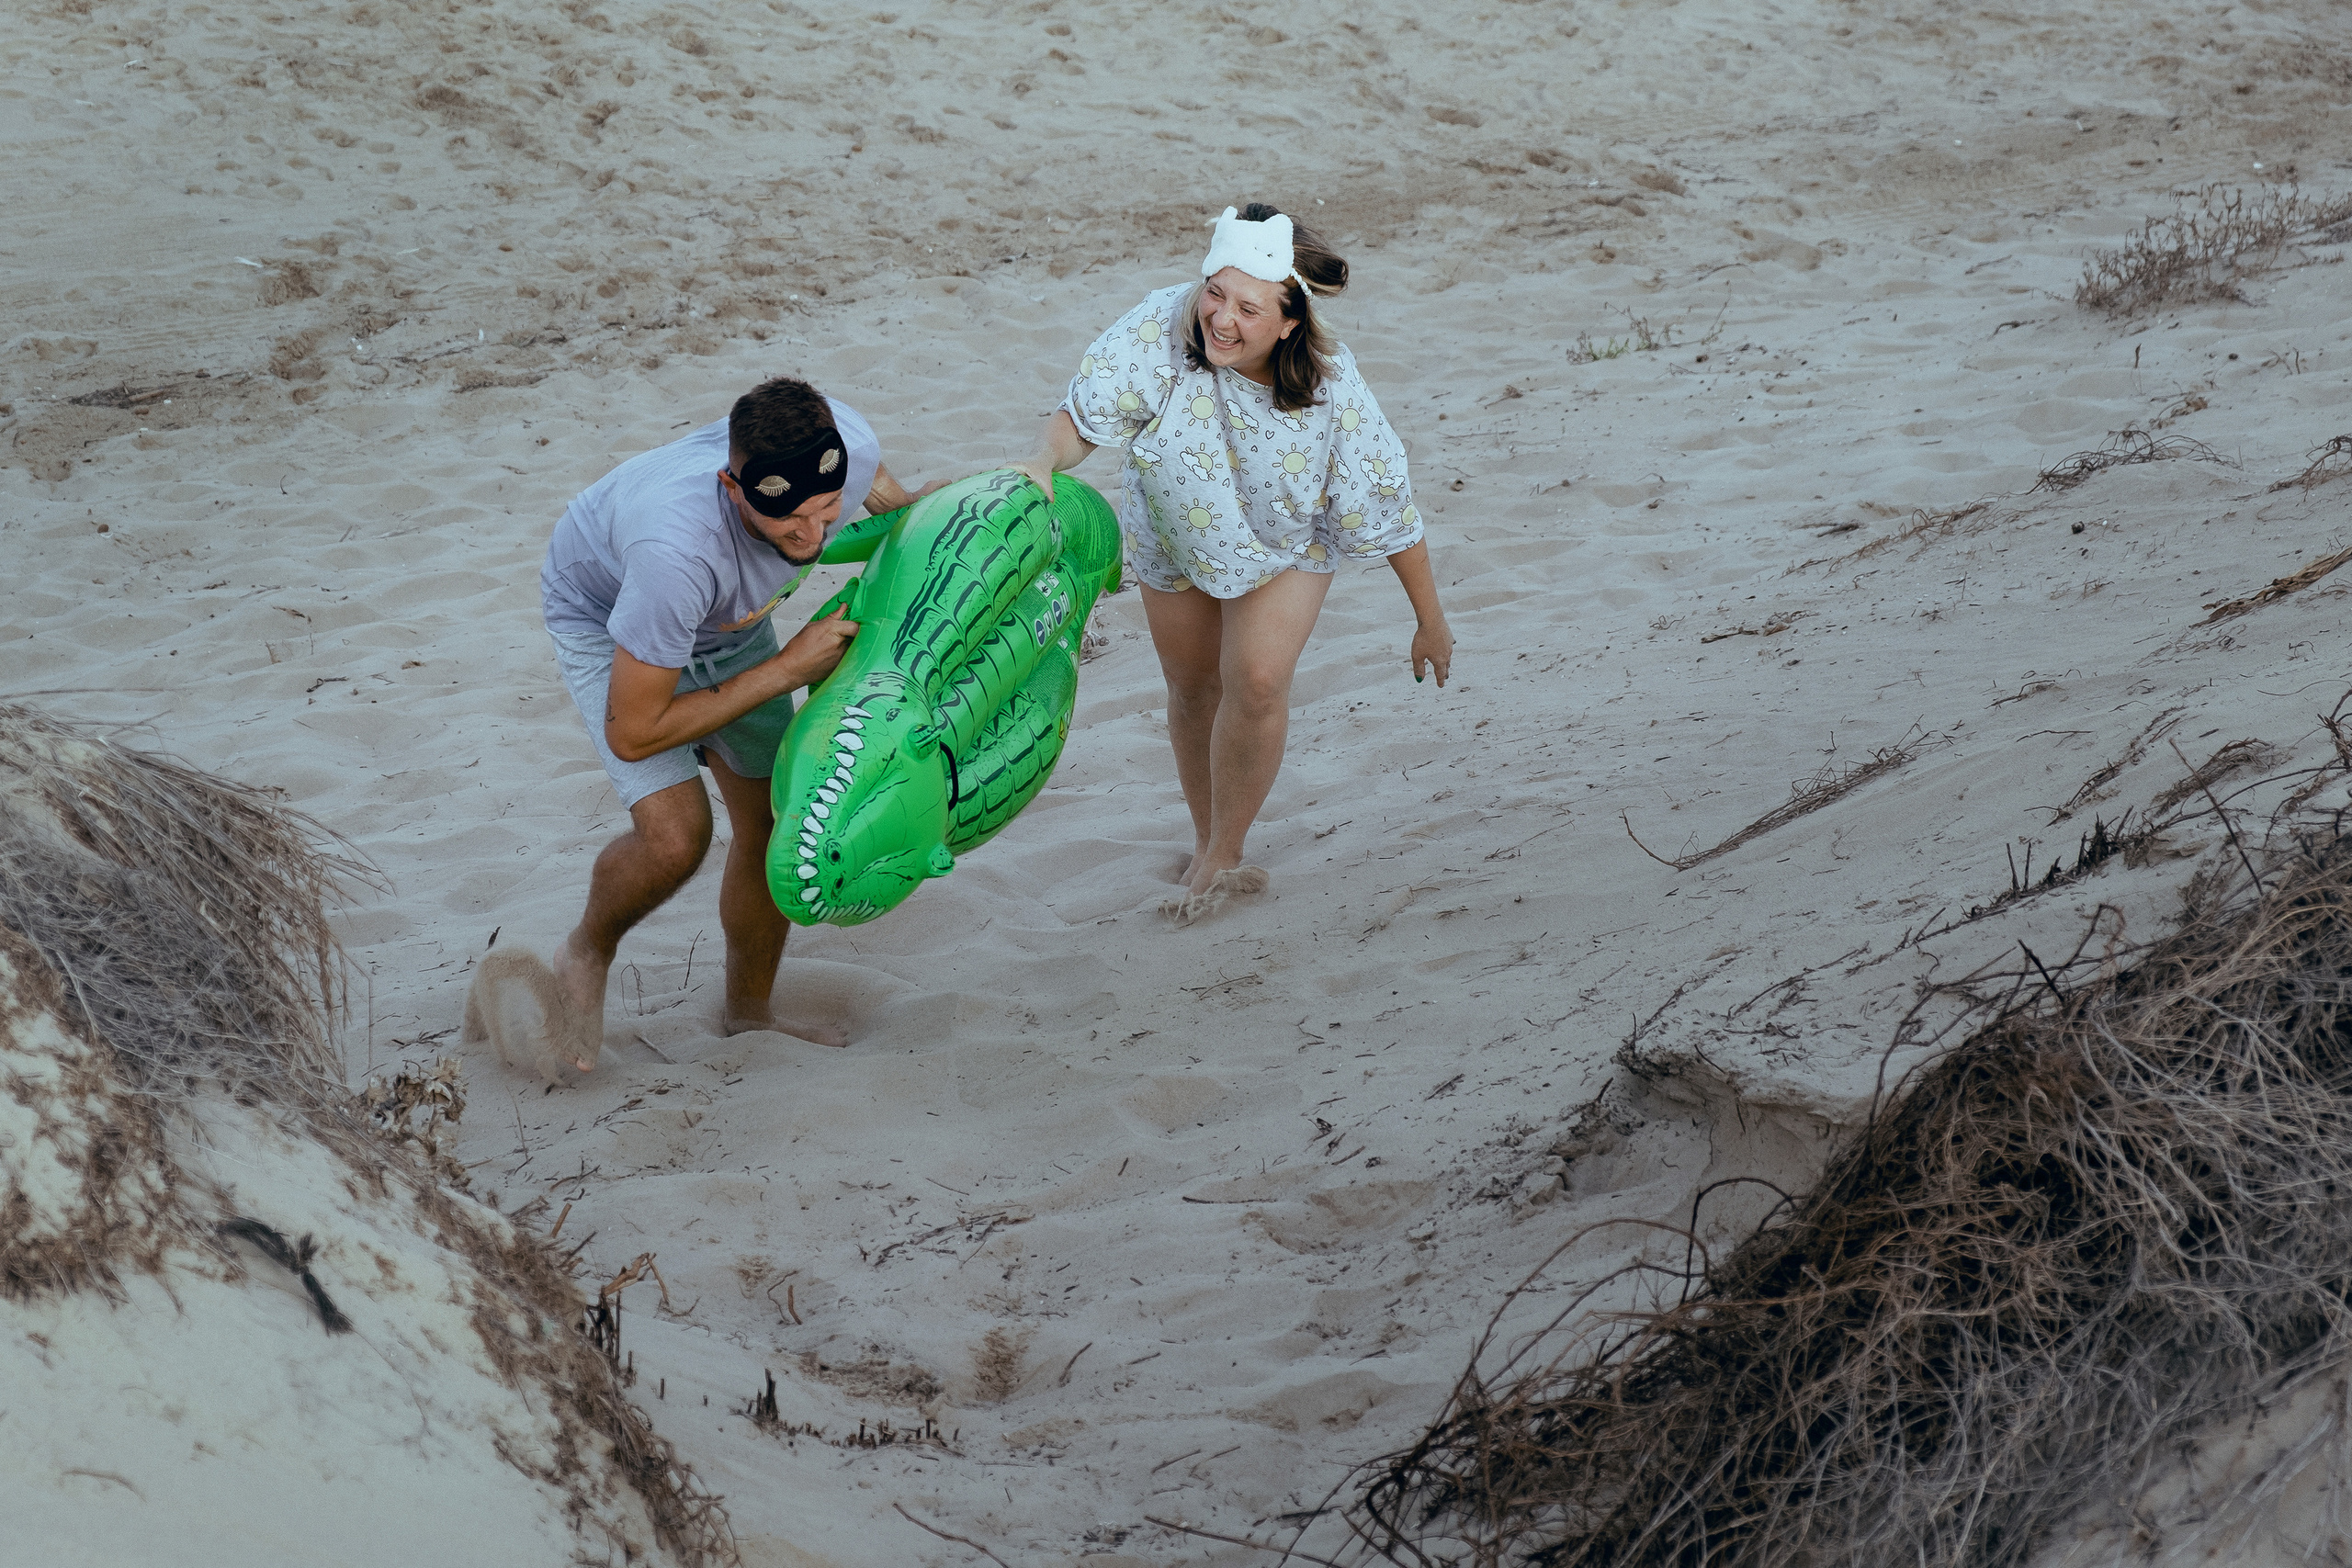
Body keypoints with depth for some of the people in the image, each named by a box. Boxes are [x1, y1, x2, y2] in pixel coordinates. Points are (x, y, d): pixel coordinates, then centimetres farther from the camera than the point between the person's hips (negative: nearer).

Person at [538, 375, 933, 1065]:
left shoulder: (844, 442, -34)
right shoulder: (679, 548, -49)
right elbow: (631, 733, -35)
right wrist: (787, 669, -33)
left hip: (726, 617, 6)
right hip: (608, 619, -5)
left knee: (773, 821, 8)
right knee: (675, 834, -22)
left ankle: (748, 1013, 32)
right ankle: (586, 958, 11)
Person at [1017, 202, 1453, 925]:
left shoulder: (1331, 388, -34)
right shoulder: (1162, 328, -35)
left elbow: (1387, 508, -23)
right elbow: (1086, 412, -29)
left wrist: (1430, 621, -13)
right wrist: (1044, 463, -53)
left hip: (1285, 545, -2)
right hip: (1174, 537, 2)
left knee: (1257, 683, -19)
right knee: (1194, 693, 15)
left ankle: (1222, 858, 1)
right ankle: (1208, 844, 38)